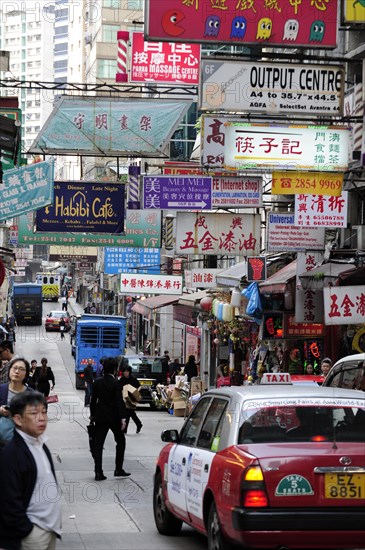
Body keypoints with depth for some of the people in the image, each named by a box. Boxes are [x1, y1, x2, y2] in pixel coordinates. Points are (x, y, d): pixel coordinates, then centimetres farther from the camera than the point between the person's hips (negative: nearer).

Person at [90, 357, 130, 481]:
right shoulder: (115, 383, -12)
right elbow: (119, 402, -15)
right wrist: (122, 418, -14)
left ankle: (98, 472, -3)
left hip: (100, 416, 3)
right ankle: (118, 469, 14)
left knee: (98, 444, 3)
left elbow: (93, 400, 7)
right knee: (120, 441, 15)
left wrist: (92, 414, 19)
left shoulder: (97, 382, 0)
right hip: (114, 417, -3)